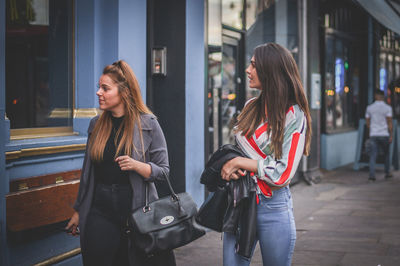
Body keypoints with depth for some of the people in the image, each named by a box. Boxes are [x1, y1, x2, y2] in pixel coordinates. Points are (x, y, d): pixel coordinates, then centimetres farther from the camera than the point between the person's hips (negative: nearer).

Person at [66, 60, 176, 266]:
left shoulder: (148, 124, -3)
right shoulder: (96, 125, 9)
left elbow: (163, 170, -2)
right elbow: (87, 172, 16)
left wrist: (136, 165, -21)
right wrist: (78, 211, 16)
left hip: (136, 208, -3)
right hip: (100, 211, 3)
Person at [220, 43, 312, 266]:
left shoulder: (294, 115, -9)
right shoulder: (251, 107, 9)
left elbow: (283, 174, -15)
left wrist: (239, 162, -11)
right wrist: (231, 168, -4)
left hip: (273, 207, -5)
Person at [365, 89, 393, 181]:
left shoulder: (369, 108, 3)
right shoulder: (387, 108, -6)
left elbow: (367, 123, 9)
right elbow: (390, 123, -9)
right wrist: (391, 135, -4)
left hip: (373, 135, 1)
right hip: (384, 134, -1)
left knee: (373, 155, -1)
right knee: (386, 154, 17)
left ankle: (372, 175, -12)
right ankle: (387, 173, 25)